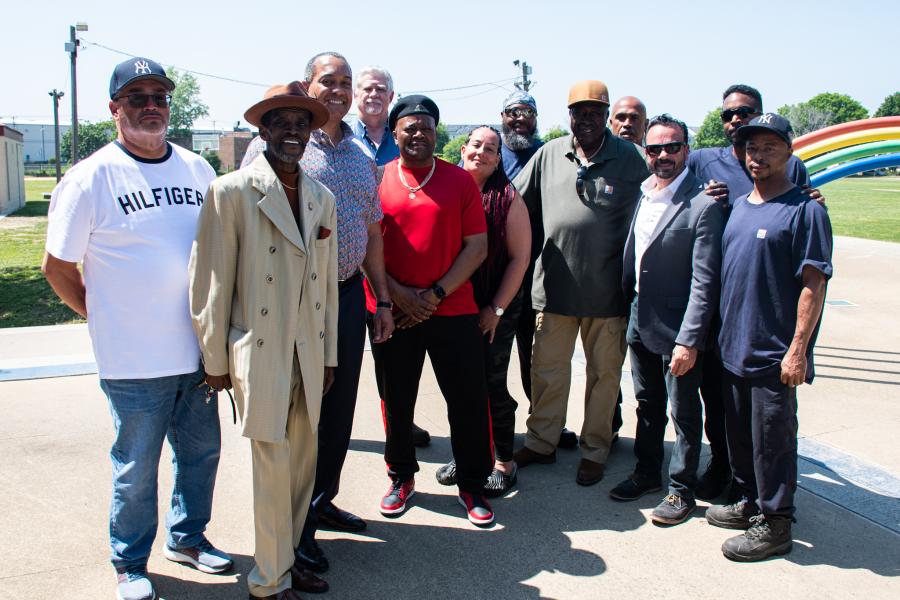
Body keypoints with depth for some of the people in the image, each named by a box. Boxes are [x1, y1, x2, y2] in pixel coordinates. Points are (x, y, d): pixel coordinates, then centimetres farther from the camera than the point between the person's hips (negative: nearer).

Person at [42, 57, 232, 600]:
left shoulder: (197, 169, 6)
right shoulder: (90, 178, -9)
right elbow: (58, 267, -2)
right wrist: (104, 316, 0)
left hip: (197, 351, 5)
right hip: (135, 360, -5)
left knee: (202, 452, 18)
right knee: (137, 469, 9)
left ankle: (187, 538, 41)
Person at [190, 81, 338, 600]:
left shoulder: (323, 198, 9)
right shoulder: (233, 191, -7)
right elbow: (213, 283, -6)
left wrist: (328, 355, 14)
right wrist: (216, 360, -4)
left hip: (308, 352, 5)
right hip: (258, 350, -5)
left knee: (304, 458, 12)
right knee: (274, 464, -1)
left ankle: (288, 553, 32)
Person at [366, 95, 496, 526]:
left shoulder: (460, 181, 3)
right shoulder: (376, 180, 3)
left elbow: (477, 246, -1)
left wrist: (436, 295, -9)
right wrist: (397, 294, -9)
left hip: (453, 310, 0)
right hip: (391, 311, 1)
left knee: (469, 400, 2)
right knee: (396, 401, 11)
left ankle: (472, 485, 19)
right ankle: (401, 478, 31)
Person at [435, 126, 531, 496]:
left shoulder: (508, 198, -4)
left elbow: (519, 258, -5)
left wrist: (496, 309, -8)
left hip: (495, 311, -3)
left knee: (492, 385, 1)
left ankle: (503, 461, 17)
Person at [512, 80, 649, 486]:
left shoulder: (630, 158, -2)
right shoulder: (549, 155, 5)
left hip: (607, 290, -2)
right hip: (554, 286, 2)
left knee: (604, 373, 11)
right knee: (547, 370, 12)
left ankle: (594, 451, 27)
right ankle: (541, 442, 30)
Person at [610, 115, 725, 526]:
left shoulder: (703, 205, -16)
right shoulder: (640, 194, 4)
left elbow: (704, 281, -18)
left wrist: (689, 341, -20)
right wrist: (625, 312, 8)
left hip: (677, 330, -6)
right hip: (640, 323, 6)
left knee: (684, 413, 10)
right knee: (648, 404, 21)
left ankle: (681, 489, 25)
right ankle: (646, 473, 38)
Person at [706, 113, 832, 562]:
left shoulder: (804, 210, -10)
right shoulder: (739, 206, 13)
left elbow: (813, 285, -14)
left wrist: (798, 349, -18)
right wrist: (719, 331, 15)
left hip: (773, 355, -7)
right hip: (733, 347, 7)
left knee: (772, 440, 3)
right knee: (738, 434, 18)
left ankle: (774, 523, 18)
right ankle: (749, 503, 35)